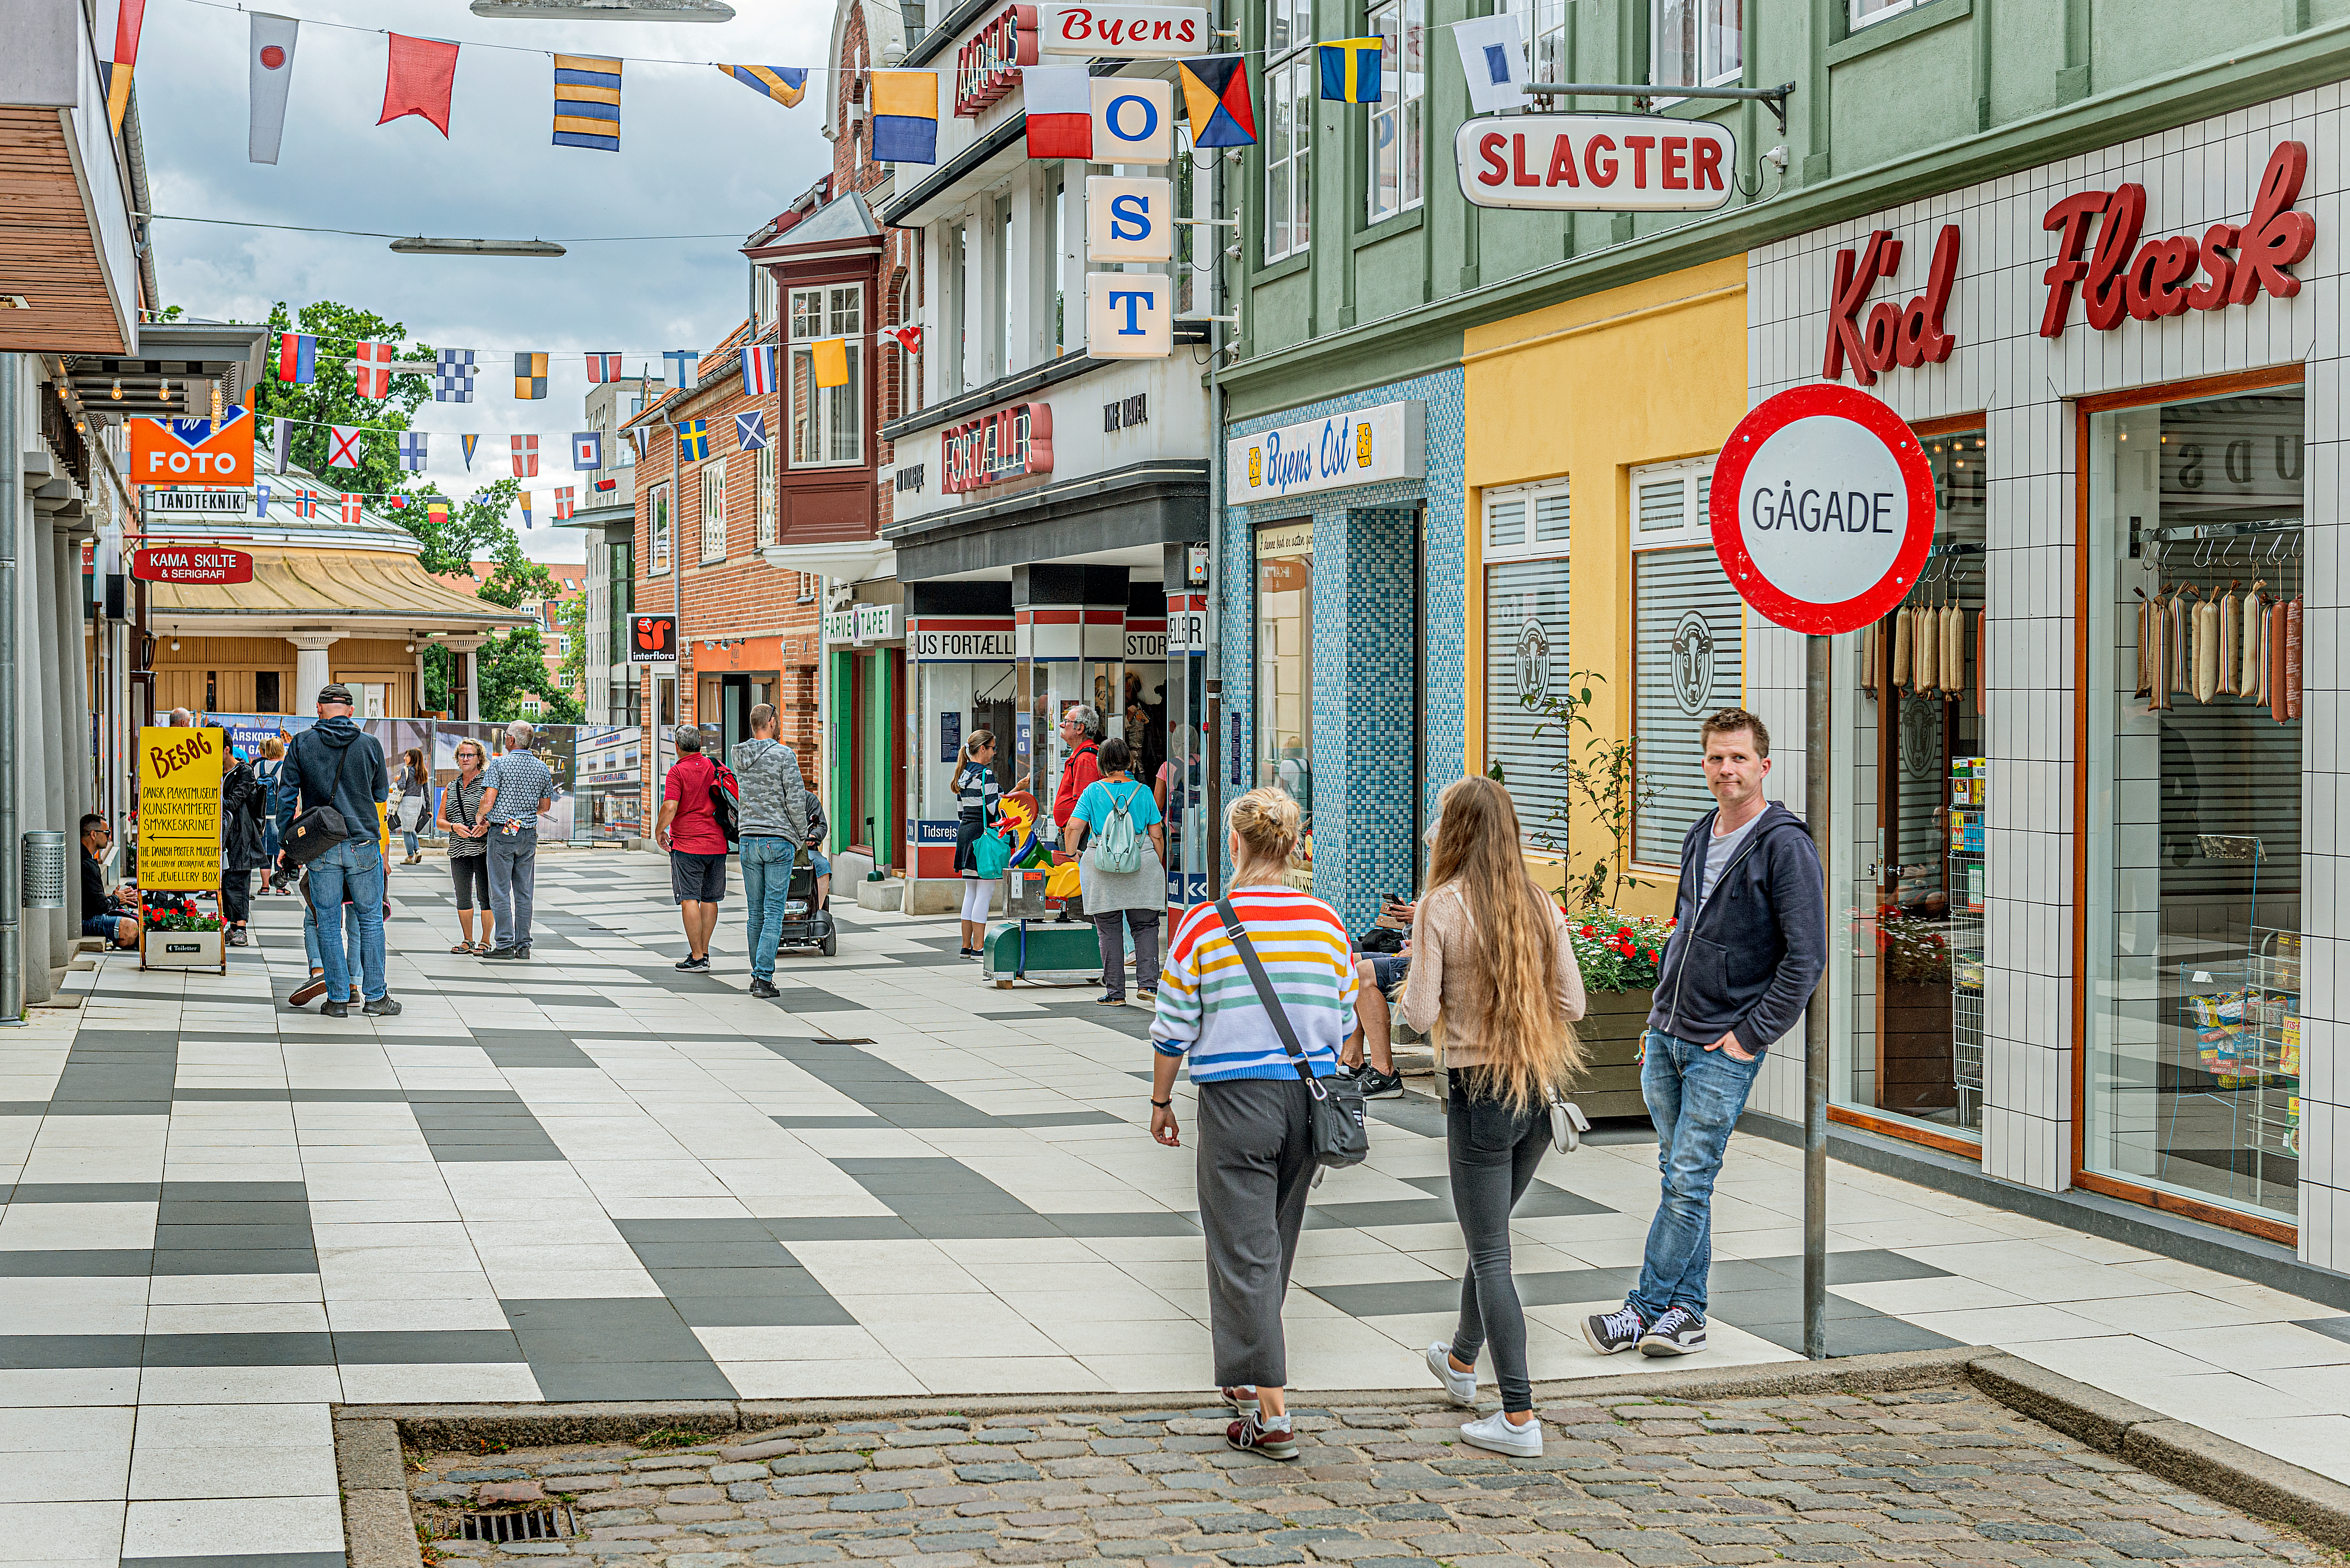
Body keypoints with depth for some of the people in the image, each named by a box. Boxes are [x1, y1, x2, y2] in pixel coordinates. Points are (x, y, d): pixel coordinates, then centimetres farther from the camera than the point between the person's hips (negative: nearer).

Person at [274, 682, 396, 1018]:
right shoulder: (370, 744, 1)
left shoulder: (301, 745, 1)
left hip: (320, 848, 0)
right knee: (370, 919, 9)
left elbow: (287, 797, 2)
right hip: (364, 845, 0)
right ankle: (375, 997, 10)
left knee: (328, 923, 7)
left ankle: (337, 998, 7)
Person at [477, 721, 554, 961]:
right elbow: (546, 806, 13)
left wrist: (480, 819, 4)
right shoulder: (543, 769, 6)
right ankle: (523, 945, 10)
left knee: (500, 891, -1)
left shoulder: (499, 764, -9)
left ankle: (504, 945, -3)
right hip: (529, 834, 5)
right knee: (524, 892, 9)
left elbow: (488, 800, -14)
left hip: (502, 833, -5)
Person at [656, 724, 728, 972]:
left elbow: (670, 807, -19)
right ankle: (704, 953, 18)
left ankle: (697, 958, -7)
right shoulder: (716, 768, 8)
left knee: (689, 899, -4)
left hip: (687, 845, -6)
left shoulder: (678, 771, -9)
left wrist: (659, 830, -3)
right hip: (717, 844, 6)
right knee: (710, 900, 13)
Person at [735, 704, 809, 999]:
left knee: (756, 913, 13)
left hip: (749, 839, 5)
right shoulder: (784, 755, -10)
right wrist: (801, 837, 2)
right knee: (774, 913, -4)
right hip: (779, 840, -5)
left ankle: (758, 975, 18)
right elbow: (796, 800, -10)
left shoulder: (740, 756, 7)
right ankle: (764, 977, -11)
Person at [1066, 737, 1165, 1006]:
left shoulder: (1093, 791, -1)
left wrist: (1074, 852, 11)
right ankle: (1147, 982, -2)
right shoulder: (1143, 791, 3)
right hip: (1142, 862, 1)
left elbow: (1074, 827, -7)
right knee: (1145, 926, 10)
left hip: (1101, 867, -1)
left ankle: (1115, 991, 7)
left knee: (1109, 930, 6)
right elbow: (1157, 835, 3)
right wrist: (1158, 866, 16)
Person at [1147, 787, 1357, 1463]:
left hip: (1236, 1101, -4)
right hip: (1309, 1095, 5)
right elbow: (1343, 1022, 9)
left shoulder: (1203, 925, -9)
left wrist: (1161, 1102, 8)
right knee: (1275, 1245, 19)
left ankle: (1271, 1413, -6)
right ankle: (1251, 1375, 35)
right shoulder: (1326, 922, 2)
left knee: (1244, 1253, -1)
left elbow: (1173, 1029, -5)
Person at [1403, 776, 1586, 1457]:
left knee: (1490, 1254, 1)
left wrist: (1415, 979, 6)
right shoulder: (1542, 905, 1)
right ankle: (1460, 1362, 45)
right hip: (1541, 1090, 6)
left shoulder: (1441, 907, -12)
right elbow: (1573, 1004, 3)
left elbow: (1420, 1014, -13)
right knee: (1490, 1234, 25)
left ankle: (1519, 1418, 0)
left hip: (1479, 1092, -6)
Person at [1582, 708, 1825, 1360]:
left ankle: (1647, 1309, 1)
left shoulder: (1785, 846, -12)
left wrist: (1752, 1035, -14)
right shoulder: (1701, 837, 12)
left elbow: (1806, 956, -15)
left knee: (1690, 1182, -5)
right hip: (1666, 1037, 7)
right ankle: (1686, 1313, 16)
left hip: (1725, 1048, -7)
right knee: (1678, 1176, 10)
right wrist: (1660, 1015, 16)